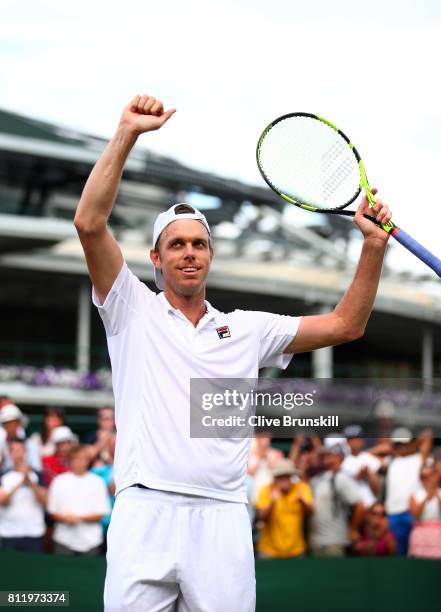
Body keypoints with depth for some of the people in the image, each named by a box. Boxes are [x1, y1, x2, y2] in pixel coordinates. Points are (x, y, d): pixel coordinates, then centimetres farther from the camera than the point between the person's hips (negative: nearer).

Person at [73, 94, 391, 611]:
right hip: (144, 514, -2)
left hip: (221, 523, 2)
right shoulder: (134, 311, 11)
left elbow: (344, 325, 19)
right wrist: (127, 133, -5)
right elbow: (89, 223, -1)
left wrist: (373, 246, 8)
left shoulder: (248, 329, 19)